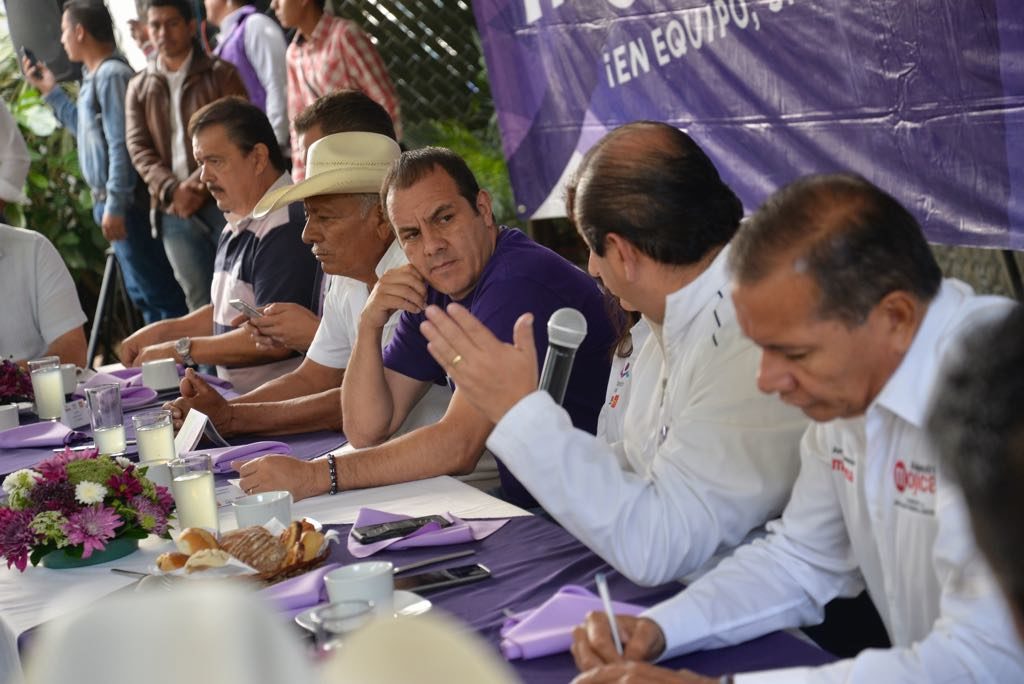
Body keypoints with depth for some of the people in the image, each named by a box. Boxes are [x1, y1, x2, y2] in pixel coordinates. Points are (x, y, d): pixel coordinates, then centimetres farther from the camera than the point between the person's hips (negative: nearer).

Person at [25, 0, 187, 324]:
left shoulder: (113, 75, -14)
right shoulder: (94, 77, 15)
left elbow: (121, 145, -20)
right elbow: (87, 129, 29)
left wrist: (115, 206, -22)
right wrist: (51, 90, 27)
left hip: (125, 203, -10)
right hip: (110, 201, 10)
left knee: (158, 290, -6)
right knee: (142, 290, 15)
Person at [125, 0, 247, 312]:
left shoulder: (221, 74, 5)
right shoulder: (139, 87, 14)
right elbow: (138, 147, 6)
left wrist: (203, 182, -15)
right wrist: (171, 189, -11)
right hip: (173, 211, 3)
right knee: (200, 301, 4)